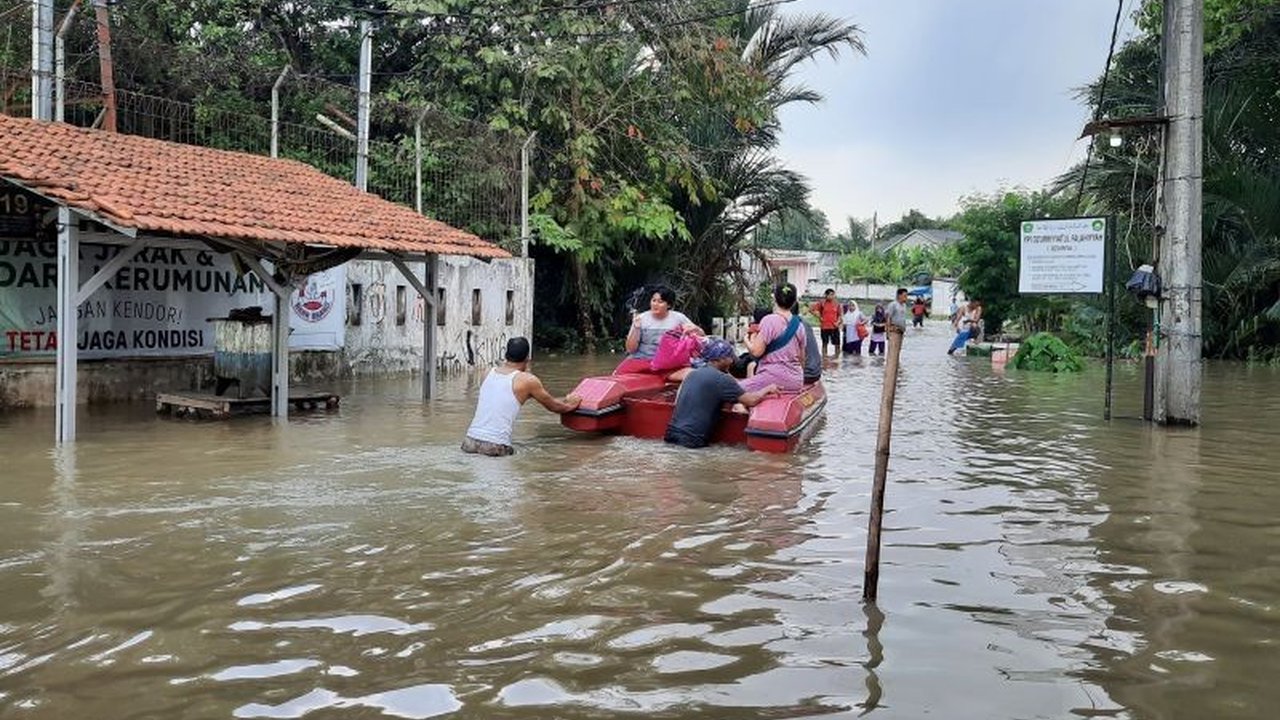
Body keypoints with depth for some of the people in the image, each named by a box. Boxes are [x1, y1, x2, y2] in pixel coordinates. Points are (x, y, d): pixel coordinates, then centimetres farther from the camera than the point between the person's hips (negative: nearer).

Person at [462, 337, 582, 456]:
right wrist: (569, 405, 34)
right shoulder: (528, 380, -2)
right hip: (495, 447, -5)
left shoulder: (489, 374, 13)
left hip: (469, 442, 5)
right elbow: (553, 406, 14)